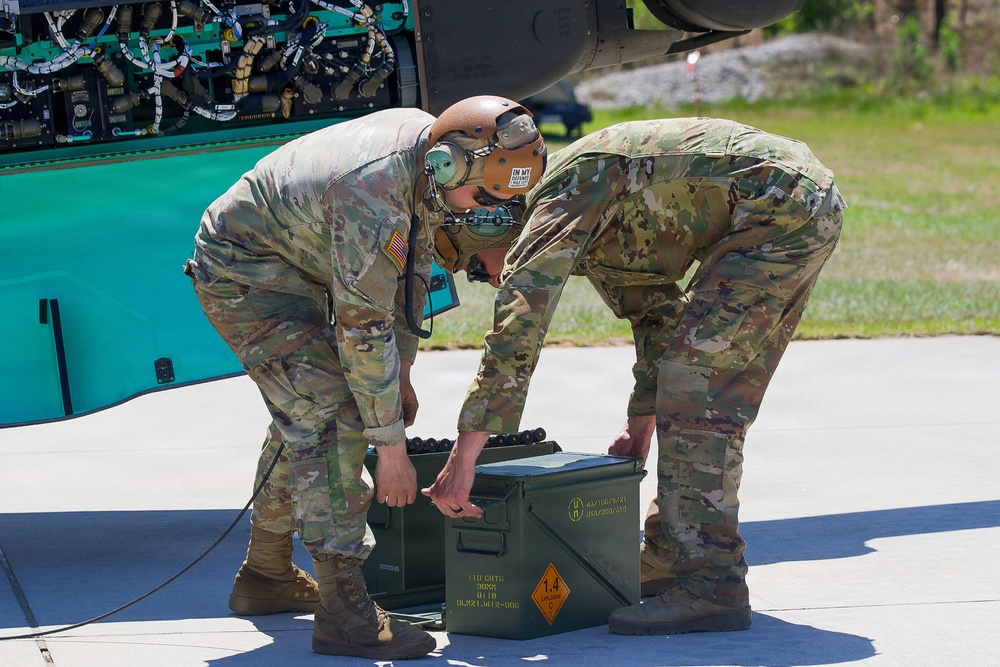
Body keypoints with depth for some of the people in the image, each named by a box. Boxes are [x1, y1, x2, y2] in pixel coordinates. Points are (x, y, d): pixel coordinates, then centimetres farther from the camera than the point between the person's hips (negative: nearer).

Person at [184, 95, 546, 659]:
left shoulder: (426, 138, -8)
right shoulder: (373, 198, -35)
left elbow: (413, 263, 8)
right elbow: (363, 333, -30)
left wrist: (403, 370, 11)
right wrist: (392, 448, -23)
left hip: (293, 269, 10)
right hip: (240, 270, -10)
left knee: (302, 416, 19)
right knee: (333, 416, -19)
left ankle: (266, 575, 34)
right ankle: (344, 609, -21)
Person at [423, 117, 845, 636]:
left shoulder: (562, 192, -10)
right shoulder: (593, 226, 20)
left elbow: (518, 324, -19)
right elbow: (655, 310, 30)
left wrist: (463, 455, -21)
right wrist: (642, 420, 25)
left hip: (783, 201, -11)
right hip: (811, 202, 11)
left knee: (696, 387, -11)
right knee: (713, 393, 15)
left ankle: (710, 587, -13)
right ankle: (667, 561, 21)